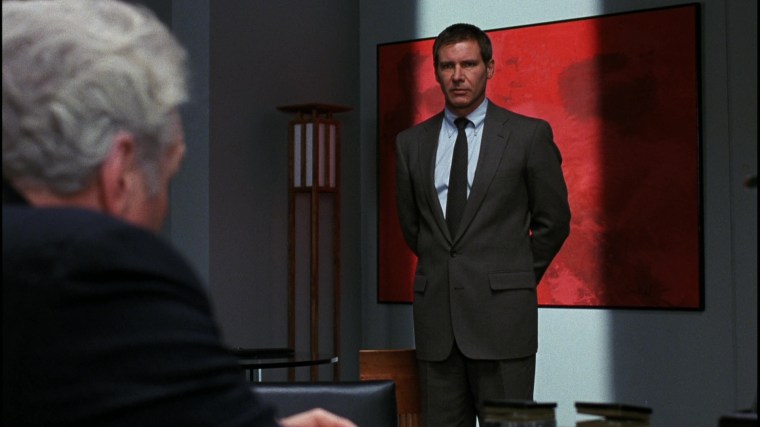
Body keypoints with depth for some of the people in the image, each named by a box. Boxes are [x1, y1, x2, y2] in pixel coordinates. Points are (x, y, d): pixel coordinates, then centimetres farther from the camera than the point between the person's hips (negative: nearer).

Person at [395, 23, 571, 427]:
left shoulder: (529, 135, -1)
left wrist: (517, 281, 10)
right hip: (436, 317, 4)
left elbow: (553, 220, 5)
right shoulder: (411, 142, 9)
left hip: (501, 316, -3)